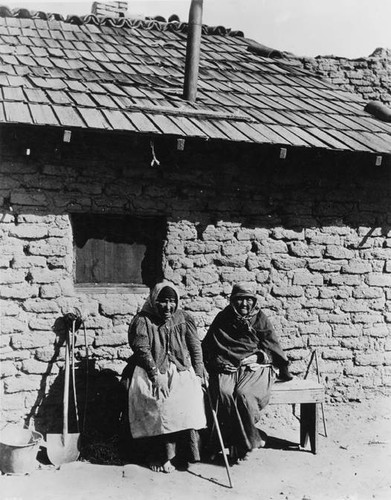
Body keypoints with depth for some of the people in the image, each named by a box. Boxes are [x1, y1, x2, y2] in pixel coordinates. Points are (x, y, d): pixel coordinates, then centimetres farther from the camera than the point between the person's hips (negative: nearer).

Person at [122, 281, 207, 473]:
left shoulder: (184, 319, 11)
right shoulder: (142, 320, 1)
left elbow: (195, 347, 9)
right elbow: (142, 349, -8)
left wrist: (198, 374, -2)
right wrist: (156, 375, -18)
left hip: (181, 370, 2)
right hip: (150, 369, -2)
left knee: (190, 396, -25)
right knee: (161, 400, -28)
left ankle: (185, 452, -17)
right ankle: (162, 455, -19)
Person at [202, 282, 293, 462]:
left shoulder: (260, 318, 10)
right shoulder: (223, 319, 12)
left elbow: (272, 347, 8)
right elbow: (208, 346, 11)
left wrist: (257, 356, -5)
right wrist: (217, 362, -3)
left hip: (255, 367, -1)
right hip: (227, 367, 1)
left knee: (243, 394, -31)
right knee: (223, 393, -30)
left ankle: (243, 443, -13)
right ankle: (252, 439, -21)